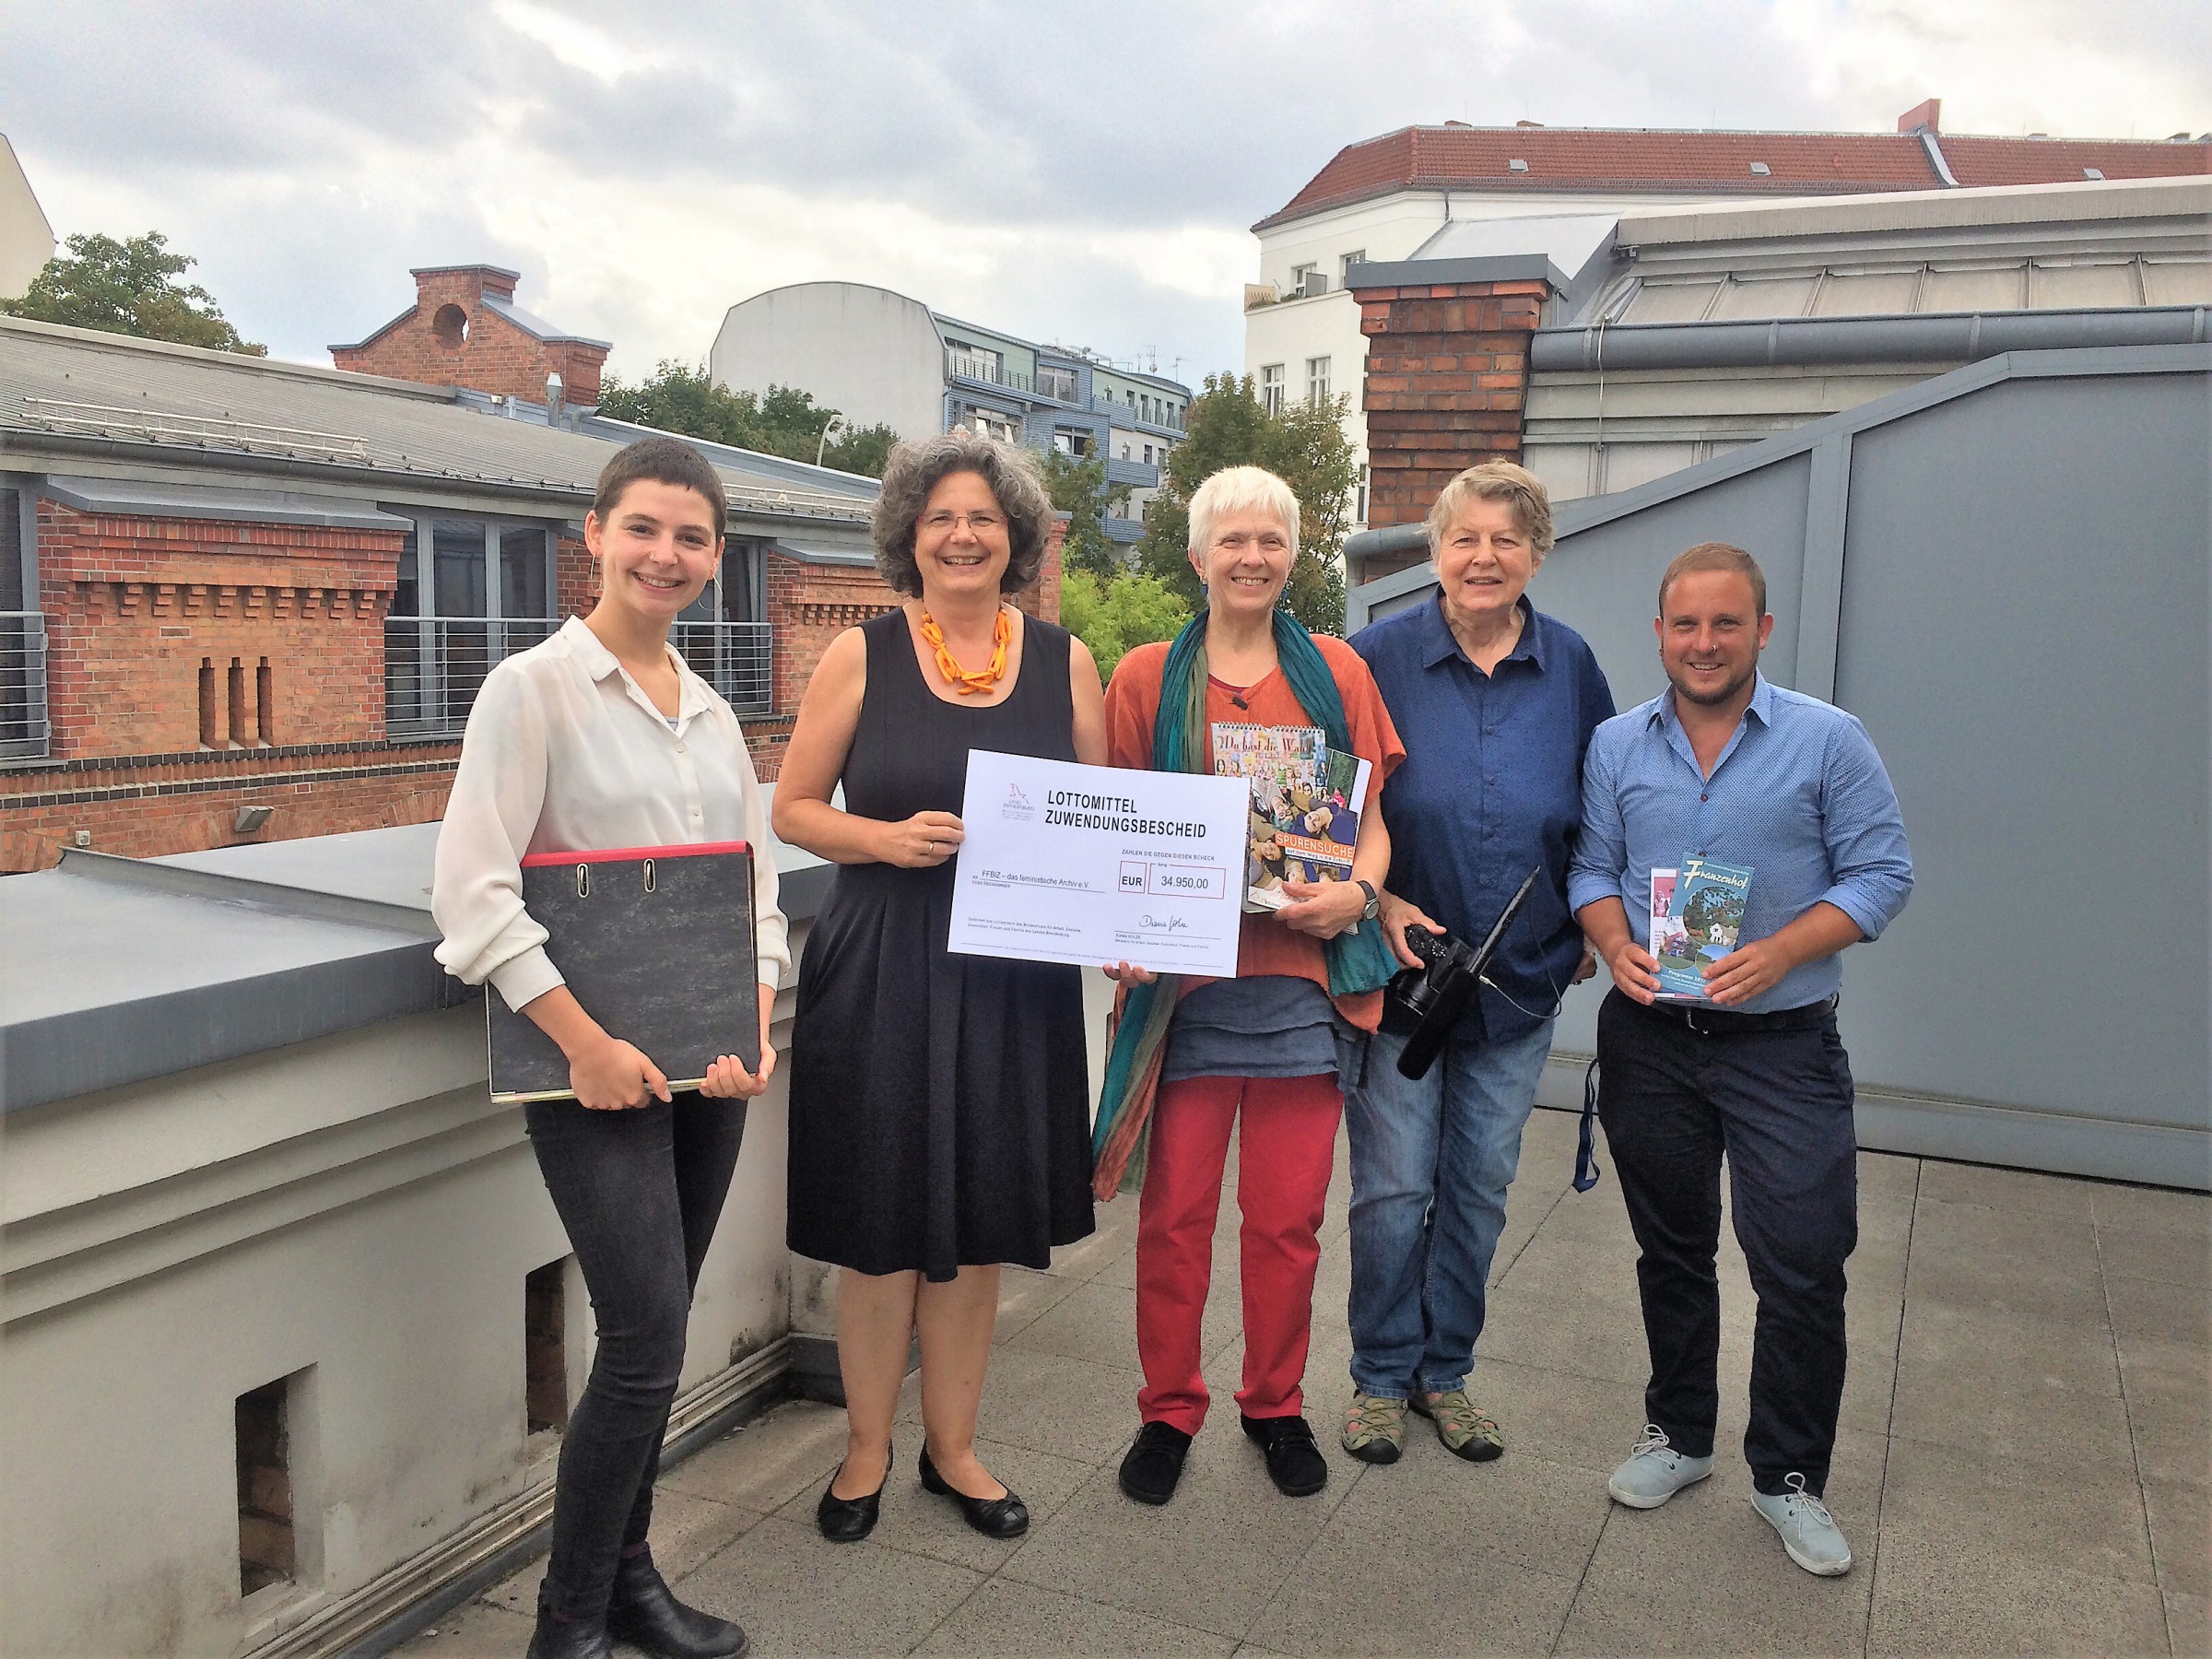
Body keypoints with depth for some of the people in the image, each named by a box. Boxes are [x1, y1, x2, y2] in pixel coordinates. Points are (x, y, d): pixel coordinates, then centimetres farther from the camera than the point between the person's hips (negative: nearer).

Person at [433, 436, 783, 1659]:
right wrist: (586, 1043, -17)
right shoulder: (533, 688, -7)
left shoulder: (710, 711, 11)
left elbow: (754, 884, 12)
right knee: (648, 1342, -8)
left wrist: (755, 1030, -2)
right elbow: (472, 890, -14)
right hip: (592, 1065, -6)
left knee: (652, 1338, 13)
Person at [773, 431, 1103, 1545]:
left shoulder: (1065, 661, 4)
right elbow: (794, 808, 2)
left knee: (979, 1220, 11)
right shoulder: (861, 656, -1)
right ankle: (866, 1449, 27)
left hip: (1014, 976, 2)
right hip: (881, 971, -2)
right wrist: (888, 838, -16)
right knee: (881, 1221, 6)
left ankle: (951, 1445, 30)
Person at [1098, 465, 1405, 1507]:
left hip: (1304, 975, 1)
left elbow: (1371, 823, 11)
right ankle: (1168, 1411, 24)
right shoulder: (1147, 677, 6)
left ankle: (1275, 1407, 28)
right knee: (1176, 1210, 5)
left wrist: (1357, 893, -9)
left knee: (1288, 1215, 8)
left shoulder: (1336, 674, 10)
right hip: (1185, 974, -1)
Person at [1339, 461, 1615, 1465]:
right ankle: (1381, 1376, 23)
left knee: (1480, 1186, 12)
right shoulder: (1380, 657, -7)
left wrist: (1589, 930, 8)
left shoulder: (1570, 666, 2)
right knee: (1393, 1187, 3)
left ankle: (1445, 1371, 30)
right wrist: (1378, 902, -14)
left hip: (1521, 977, 3)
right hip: (1396, 967, -3)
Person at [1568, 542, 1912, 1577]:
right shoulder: (1617, 745, 5)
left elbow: (1881, 874, -6)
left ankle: (1789, 1475, 17)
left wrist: (1780, 953, -19)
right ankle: (1677, 1434, 32)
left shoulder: (1829, 742, -4)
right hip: (1649, 1037, 3)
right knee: (1670, 1249, 15)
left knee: (1802, 1264, -1)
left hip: (1783, 1044, -3)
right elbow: (1590, 867, 8)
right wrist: (1615, 943, -12)